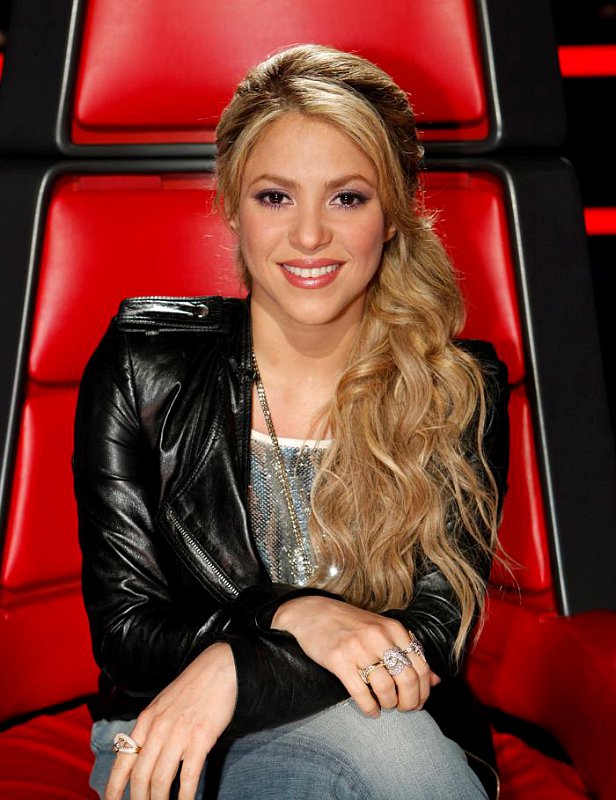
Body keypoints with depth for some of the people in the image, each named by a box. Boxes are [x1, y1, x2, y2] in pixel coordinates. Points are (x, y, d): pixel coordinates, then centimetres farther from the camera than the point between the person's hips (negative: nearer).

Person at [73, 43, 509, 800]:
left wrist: (237, 669, -25)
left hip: (397, 739, 2)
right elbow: (122, 629, -8)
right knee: (365, 733, -32)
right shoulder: (141, 366, -9)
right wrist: (290, 616, -26)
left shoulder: (462, 390, -7)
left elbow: (436, 638, -11)